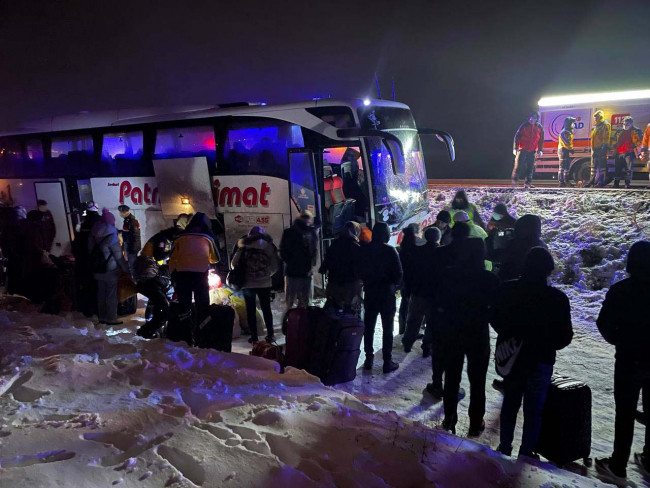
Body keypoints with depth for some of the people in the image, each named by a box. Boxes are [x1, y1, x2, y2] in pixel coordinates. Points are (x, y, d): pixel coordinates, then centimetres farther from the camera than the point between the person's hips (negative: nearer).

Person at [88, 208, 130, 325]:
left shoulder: (93, 234, 5)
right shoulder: (111, 236, -17)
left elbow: (90, 251, 13)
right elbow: (118, 255, -14)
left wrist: (95, 265, 21)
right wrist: (126, 269, -6)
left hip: (98, 269, 7)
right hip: (111, 270, -7)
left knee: (101, 293, 14)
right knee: (112, 294, 1)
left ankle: (102, 317, 22)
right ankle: (111, 319, 6)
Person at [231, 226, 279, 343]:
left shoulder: (244, 247, -3)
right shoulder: (269, 246, -2)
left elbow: (234, 263, -2)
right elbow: (274, 267, 0)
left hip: (247, 284, -1)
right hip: (264, 283, 1)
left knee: (250, 310, 8)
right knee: (266, 309, 11)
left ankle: (254, 336, 8)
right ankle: (270, 335, 13)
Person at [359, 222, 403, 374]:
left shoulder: (365, 250, -4)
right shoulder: (390, 250, -14)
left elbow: (361, 271, 2)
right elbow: (399, 274, -13)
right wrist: (393, 285, 5)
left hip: (370, 293, 3)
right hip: (387, 294, -3)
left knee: (369, 327, 13)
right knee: (387, 328, 5)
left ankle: (368, 359, 19)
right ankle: (387, 361, 8)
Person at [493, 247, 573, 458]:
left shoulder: (507, 290, -10)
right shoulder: (557, 298, -19)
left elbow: (495, 321, 3)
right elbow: (565, 336, -10)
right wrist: (546, 345, 9)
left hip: (509, 358, 3)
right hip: (540, 361, -3)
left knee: (510, 402, 21)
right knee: (534, 409, 12)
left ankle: (504, 447, 32)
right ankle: (526, 454, 21)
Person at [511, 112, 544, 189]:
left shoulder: (540, 128, 7)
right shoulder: (524, 126, -2)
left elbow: (541, 139, 13)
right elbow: (517, 136, -3)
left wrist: (540, 150, 6)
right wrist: (515, 148, -8)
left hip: (532, 151, 3)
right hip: (522, 149, -3)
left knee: (530, 167, 4)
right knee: (518, 165, -7)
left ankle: (528, 183, 9)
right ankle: (514, 181, 0)